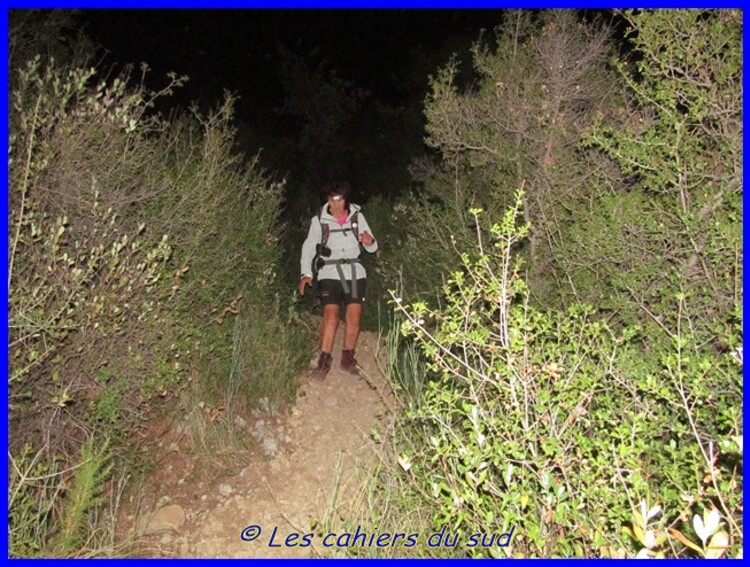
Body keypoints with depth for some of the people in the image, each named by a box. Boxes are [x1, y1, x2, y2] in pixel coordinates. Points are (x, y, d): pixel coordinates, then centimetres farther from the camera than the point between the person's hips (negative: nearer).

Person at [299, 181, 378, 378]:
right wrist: (306, 273, -10)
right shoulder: (319, 220, -1)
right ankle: (324, 360, -4)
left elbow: (372, 247, 7)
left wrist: (370, 242, -18)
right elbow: (308, 248, 2)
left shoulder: (357, 217, 3)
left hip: (354, 272, 2)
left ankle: (348, 358, 15)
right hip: (329, 273, -2)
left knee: (354, 317, 0)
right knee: (331, 316, -13)